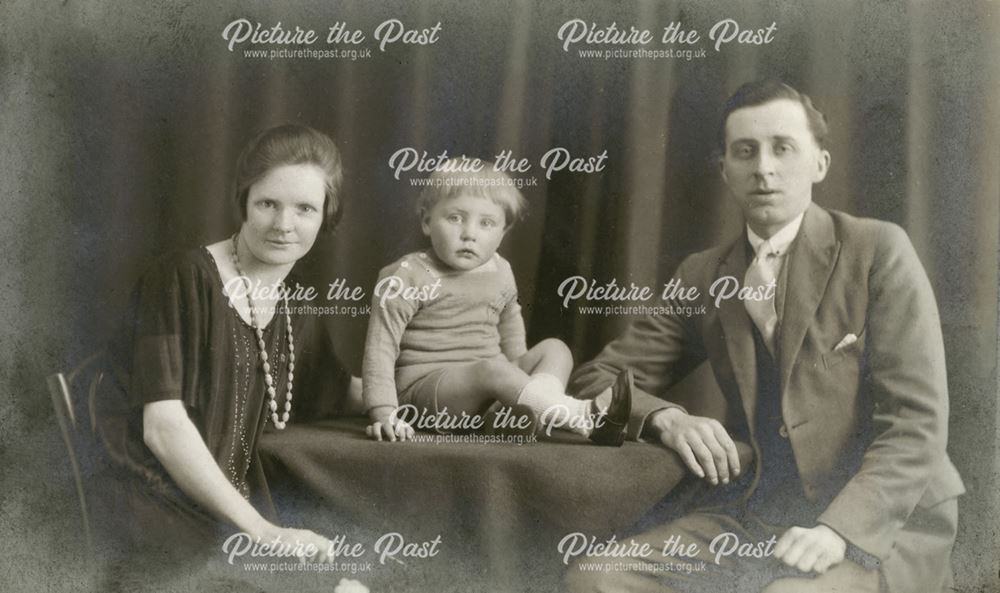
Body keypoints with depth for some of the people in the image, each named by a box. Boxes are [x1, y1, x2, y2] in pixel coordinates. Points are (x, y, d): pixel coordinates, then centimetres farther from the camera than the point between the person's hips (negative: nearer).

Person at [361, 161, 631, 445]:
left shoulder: (500, 273, 9)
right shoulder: (407, 277, -10)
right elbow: (381, 348, -13)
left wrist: (521, 376, 21)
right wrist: (384, 413, -22)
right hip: (425, 387, -7)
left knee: (554, 349, -8)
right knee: (492, 368, -33)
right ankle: (583, 417, -37)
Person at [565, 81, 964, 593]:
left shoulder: (878, 250, -2)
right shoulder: (703, 277, 11)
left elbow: (916, 422, -8)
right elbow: (598, 378, 14)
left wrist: (840, 530, -23)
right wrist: (666, 418, -9)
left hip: (884, 519, -4)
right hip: (755, 517, 5)